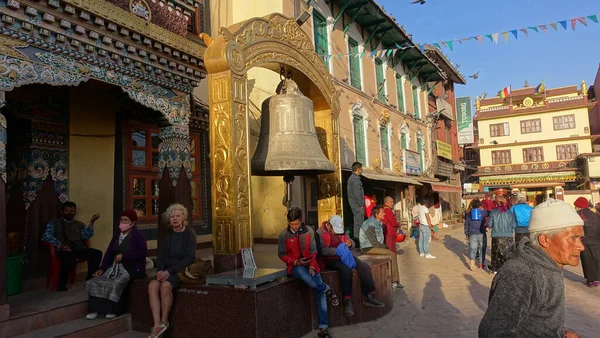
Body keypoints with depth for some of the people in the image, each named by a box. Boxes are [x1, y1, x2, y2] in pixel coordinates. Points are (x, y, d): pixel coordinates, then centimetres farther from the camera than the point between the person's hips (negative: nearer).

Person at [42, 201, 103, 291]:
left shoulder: (80, 224, 25)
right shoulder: (54, 222, 17)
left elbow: (86, 237, 6)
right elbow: (46, 236, 0)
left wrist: (91, 222, -6)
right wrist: (60, 244, -16)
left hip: (79, 248, 3)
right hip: (64, 249, -3)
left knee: (97, 253, -28)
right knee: (70, 259, -40)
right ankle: (61, 284, -14)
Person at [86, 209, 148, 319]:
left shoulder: (137, 234, -10)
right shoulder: (117, 233, 11)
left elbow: (143, 252, -20)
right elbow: (109, 251, 7)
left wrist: (123, 256, -19)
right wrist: (102, 268, -3)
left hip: (133, 268, -7)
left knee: (117, 283, -28)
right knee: (97, 281, -9)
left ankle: (115, 310, -9)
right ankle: (96, 309, -5)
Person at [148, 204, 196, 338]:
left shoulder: (189, 233, -7)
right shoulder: (168, 234, 12)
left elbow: (189, 257, -14)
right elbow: (162, 255, 11)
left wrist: (170, 271, -21)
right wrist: (161, 270, -10)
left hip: (183, 269, -5)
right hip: (167, 270, 5)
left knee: (165, 285, -31)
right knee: (152, 285, -23)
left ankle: (164, 321, -11)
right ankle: (157, 325, -22)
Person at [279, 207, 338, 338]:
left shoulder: (309, 231, 0)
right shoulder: (283, 235, -6)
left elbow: (313, 251, 3)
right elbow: (282, 254, 1)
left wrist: (312, 266, -12)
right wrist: (296, 262, -14)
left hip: (309, 265, 2)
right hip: (295, 266, -2)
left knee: (320, 292, -16)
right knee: (301, 272, -39)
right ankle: (327, 289, -14)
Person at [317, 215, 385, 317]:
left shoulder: (340, 230, 12)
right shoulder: (320, 232, -9)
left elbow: (352, 244, 18)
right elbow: (322, 250, -23)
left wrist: (350, 243, -6)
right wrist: (337, 250, -32)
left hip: (343, 257, 7)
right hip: (330, 260, -7)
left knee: (365, 267, -12)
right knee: (346, 270, -35)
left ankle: (369, 297, -6)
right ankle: (347, 302, -26)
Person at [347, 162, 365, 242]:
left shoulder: (351, 178, 16)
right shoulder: (356, 179, -16)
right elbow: (357, 194, -21)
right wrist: (361, 205, -16)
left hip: (354, 204, 10)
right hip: (357, 205, -10)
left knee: (357, 222, 16)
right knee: (359, 222, -7)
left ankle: (355, 237, 21)